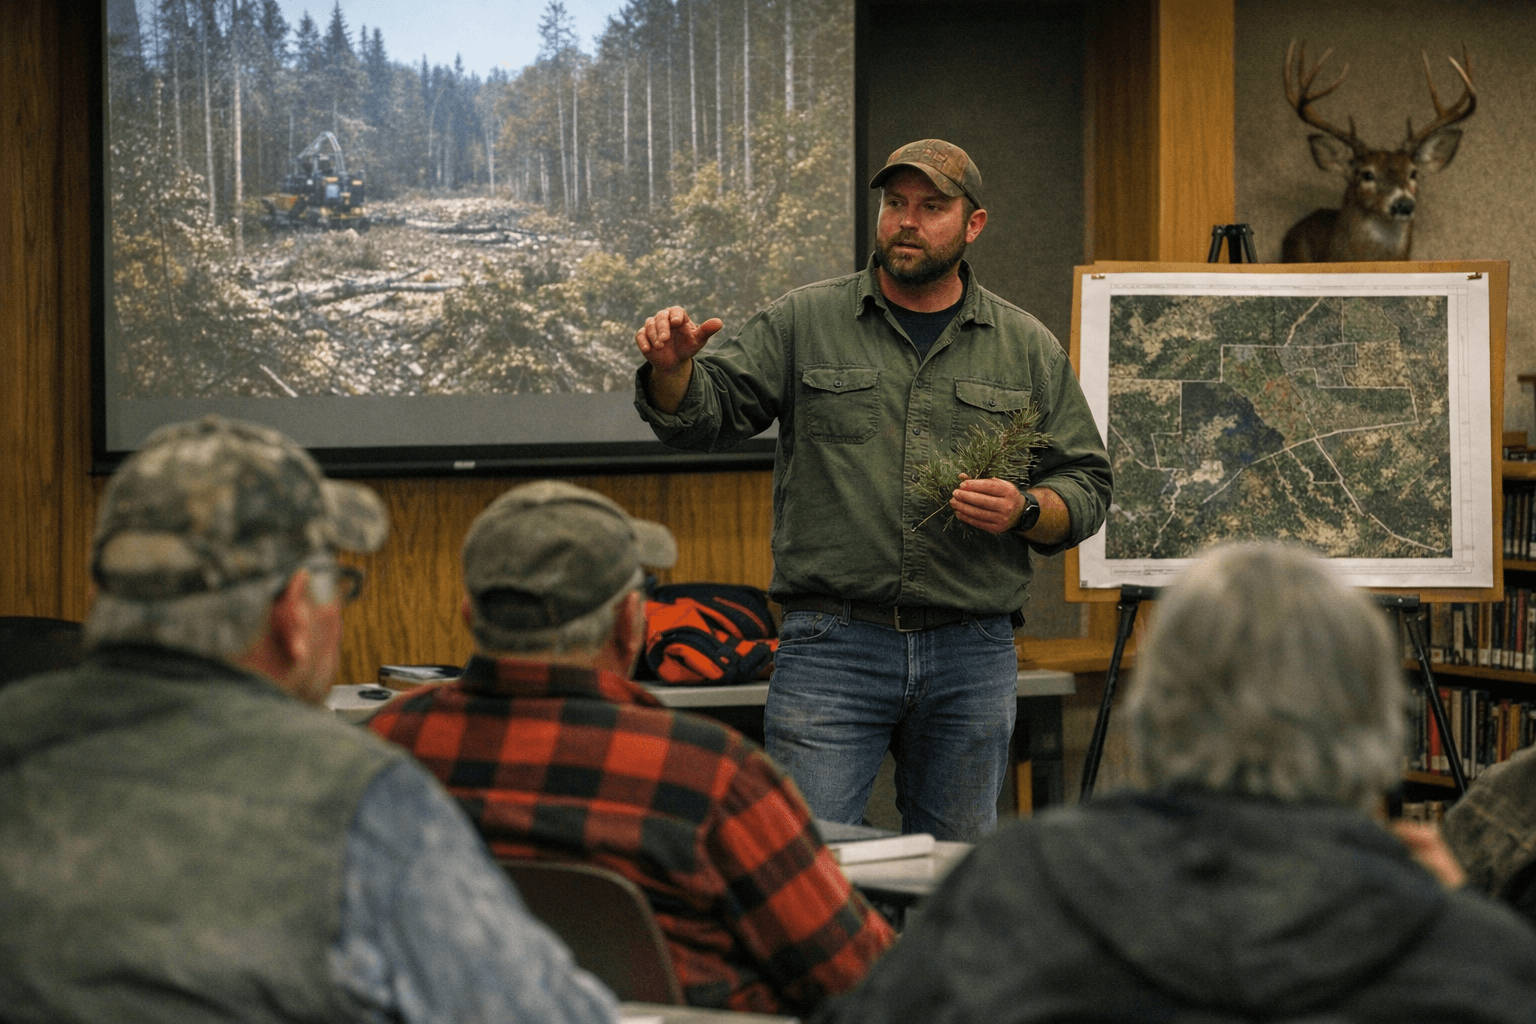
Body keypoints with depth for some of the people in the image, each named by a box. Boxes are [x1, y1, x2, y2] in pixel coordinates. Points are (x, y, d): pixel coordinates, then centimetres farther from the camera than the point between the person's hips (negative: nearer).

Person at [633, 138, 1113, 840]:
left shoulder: (1027, 348, 10)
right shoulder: (803, 323, 6)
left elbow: (1086, 486, 11)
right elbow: (703, 415, 1)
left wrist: (1024, 511, -9)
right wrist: (672, 367, -20)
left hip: (973, 657, 2)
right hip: (831, 649, -2)